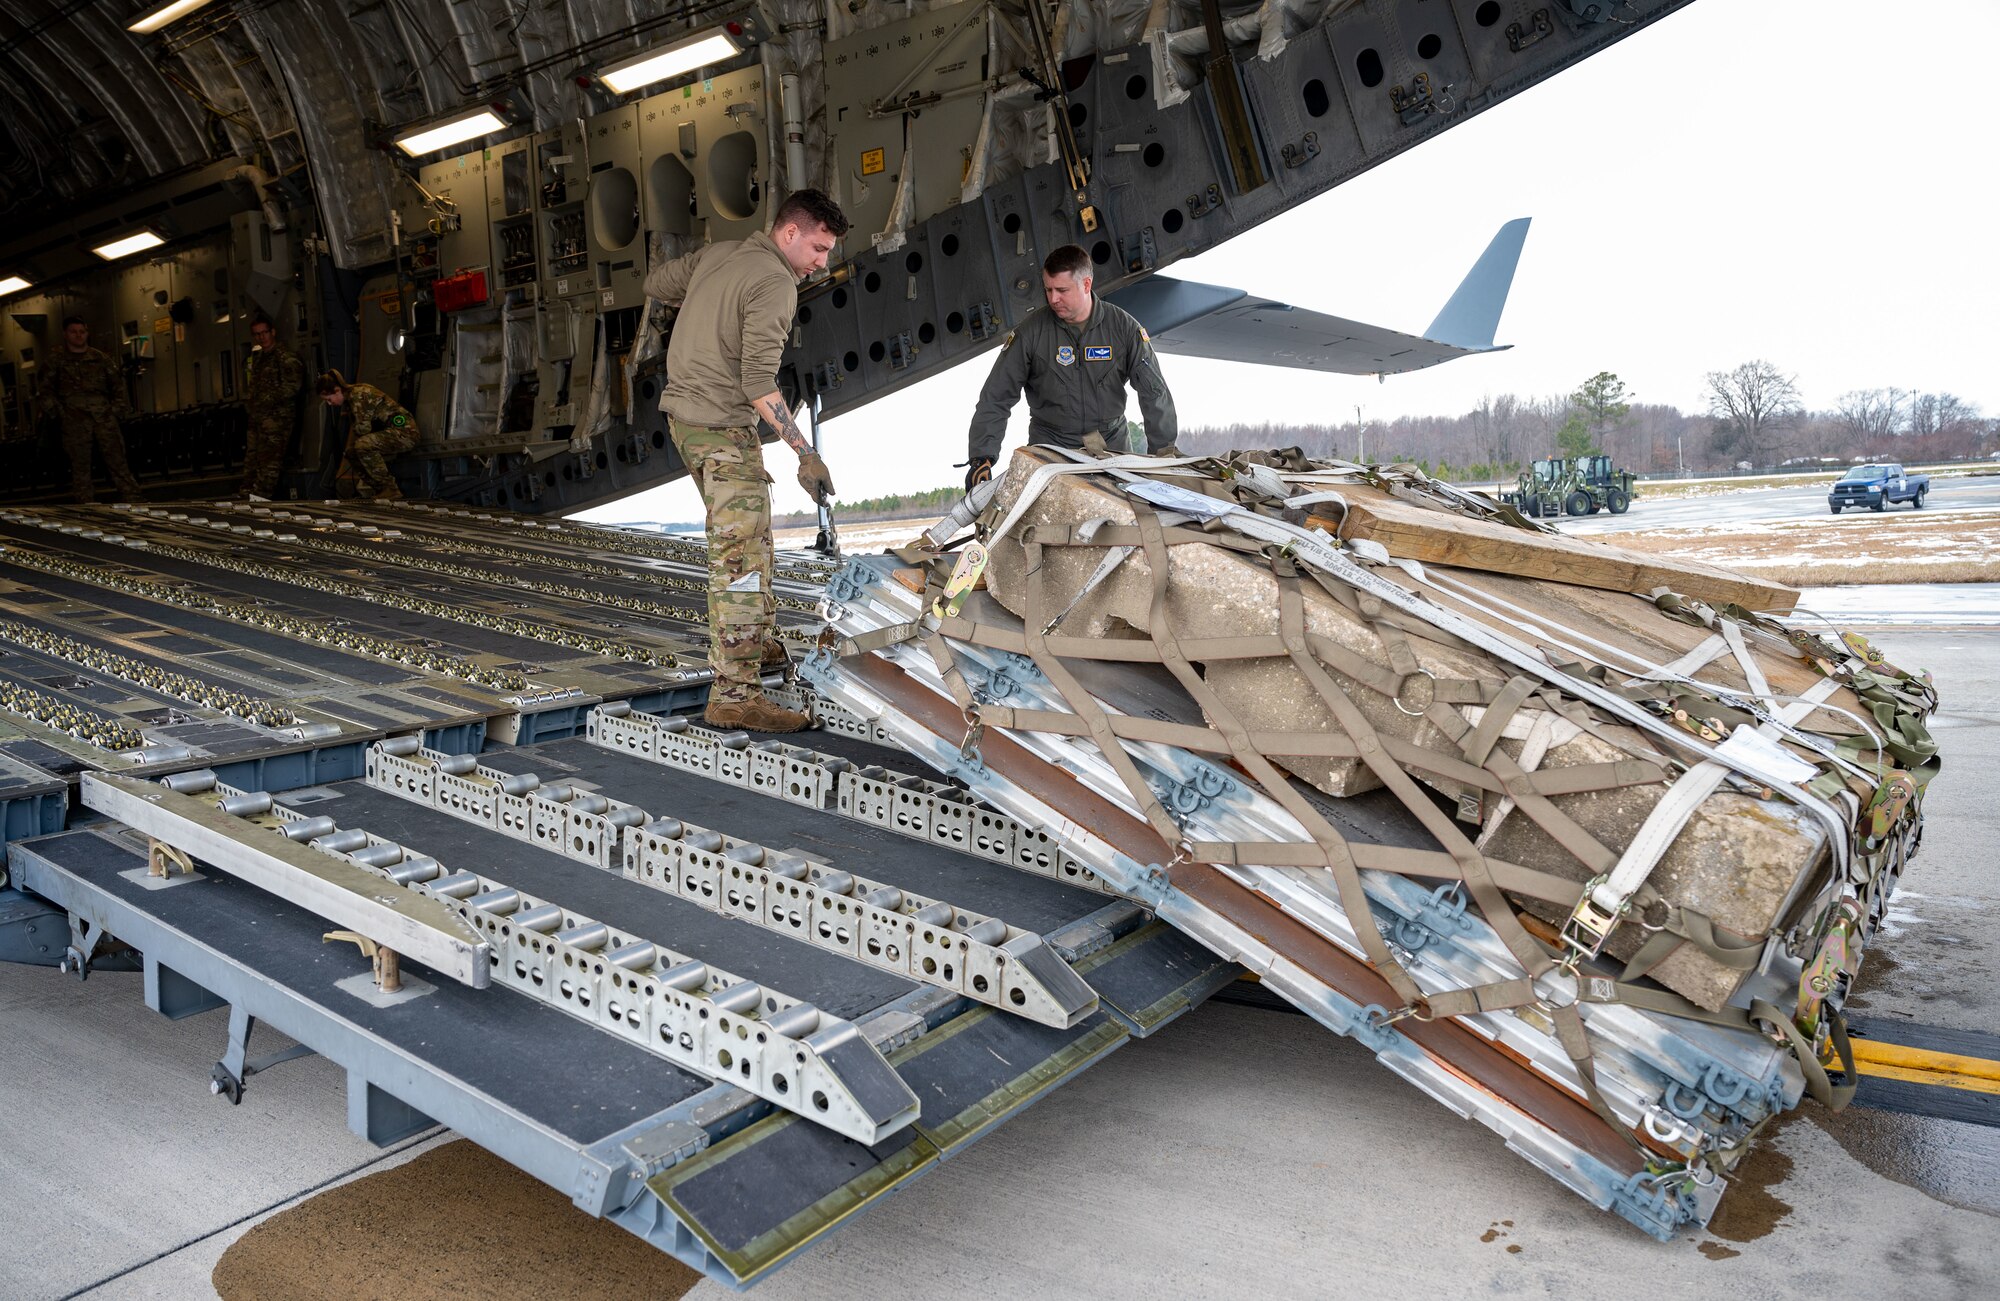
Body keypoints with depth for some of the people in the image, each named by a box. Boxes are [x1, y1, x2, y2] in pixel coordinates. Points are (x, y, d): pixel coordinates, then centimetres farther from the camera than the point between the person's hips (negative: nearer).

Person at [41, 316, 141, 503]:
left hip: (104, 416, 1)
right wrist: (59, 410, -5)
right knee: (80, 464, 1)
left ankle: (131, 498, -1)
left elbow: (117, 386, 16)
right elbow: (47, 390, 8)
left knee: (117, 458, -3)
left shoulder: (101, 359, 14)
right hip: (74, 419, -1)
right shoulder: (56, 360, 10)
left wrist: (117, 408, 3)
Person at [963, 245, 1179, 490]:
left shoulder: (1123, 326, -2)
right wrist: (981, 457, -15)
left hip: (1111, 444, 1)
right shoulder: (1032, 330, -5)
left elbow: (1155, 392, 0)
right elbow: (995, 398, -4)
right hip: (1050, 446, -1)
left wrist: (1163, 451, -8)